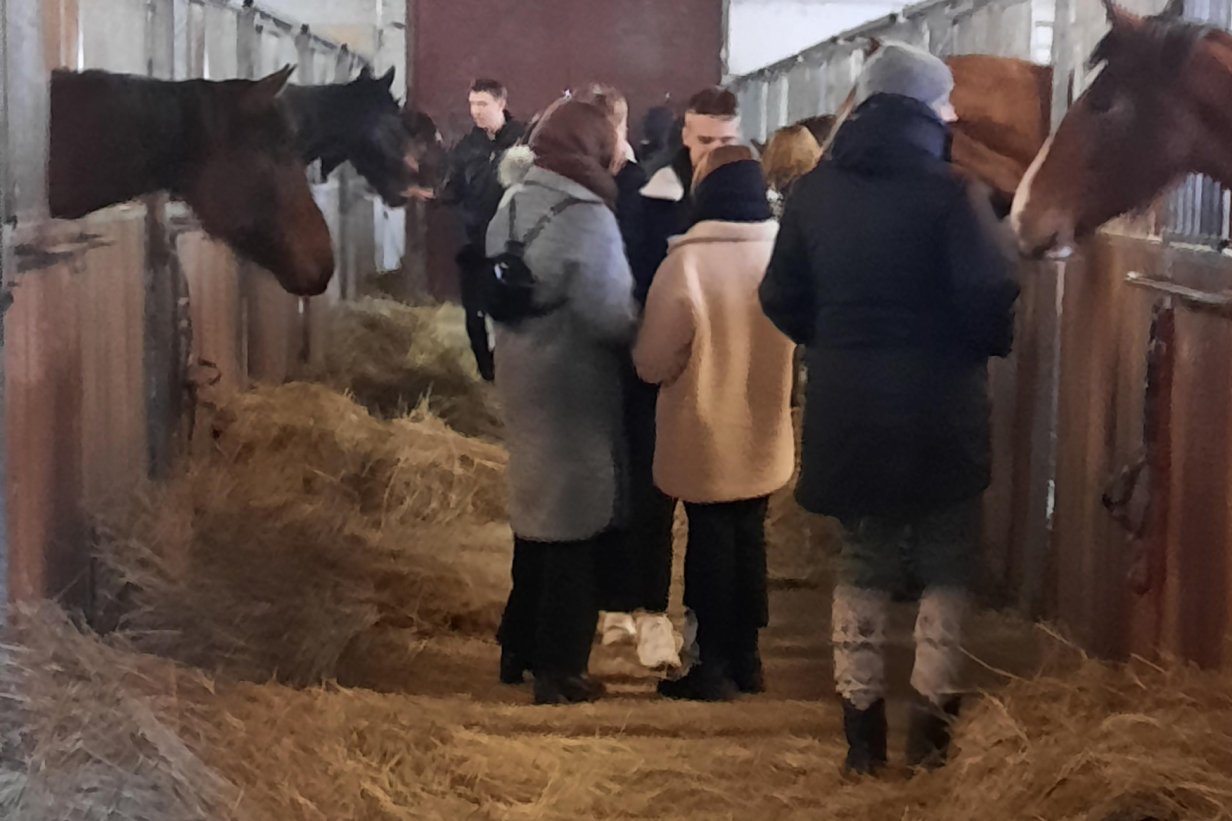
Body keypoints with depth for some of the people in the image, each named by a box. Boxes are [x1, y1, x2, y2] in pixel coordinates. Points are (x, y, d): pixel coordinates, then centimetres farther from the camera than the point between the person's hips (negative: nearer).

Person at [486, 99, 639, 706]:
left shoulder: (510, 210, 6)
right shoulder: (586, 216, -20)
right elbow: (612, 315, -23)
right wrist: (643, 325, -5)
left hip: (521, 378, 8)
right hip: (574, 388, -8)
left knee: (537, 512, 20)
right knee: (577, 524, 3)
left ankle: (518, 649, 30)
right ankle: (558, 669, 9)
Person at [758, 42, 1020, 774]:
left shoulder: (815, 192, 4)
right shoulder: (947, 191, -12)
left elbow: (782, 300, 8)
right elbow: (993, 292, -19)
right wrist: (992, 345, 1)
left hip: (847, 407, 4)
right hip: (938, 407, -4)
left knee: (864, 563, 16)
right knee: (946, 564, 11)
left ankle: (863, 728, 16)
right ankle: (931, 724, 9)